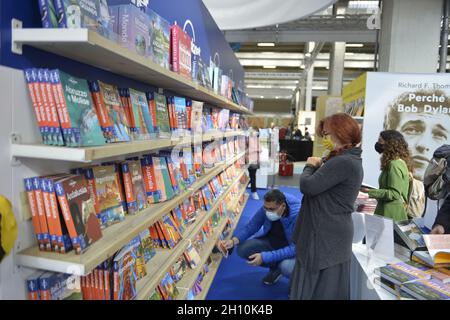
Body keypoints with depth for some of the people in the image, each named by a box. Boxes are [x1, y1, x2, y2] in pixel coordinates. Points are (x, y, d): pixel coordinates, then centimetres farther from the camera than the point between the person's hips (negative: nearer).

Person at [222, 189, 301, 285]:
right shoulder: (266, 208, -20)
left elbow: (294, 248, -33)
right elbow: (250, 227, -8)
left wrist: (264, 257, -38)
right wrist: (233, 240, -27)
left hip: (295, 246, -5)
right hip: (272, 241, 5)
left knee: (286, 267, -37)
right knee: (242, 249, -15)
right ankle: (275, 267, 7)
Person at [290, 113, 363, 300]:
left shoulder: (343, 163, -24)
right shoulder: (351, 160, 11)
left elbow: (307, 186, -24)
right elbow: (321, 184, 12)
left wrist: (310, 166, -6)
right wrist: (318, 166, -6)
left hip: (326, 235, -10)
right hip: (332, 233, 10)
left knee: (316, 288, 5)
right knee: (330, 287, 21)